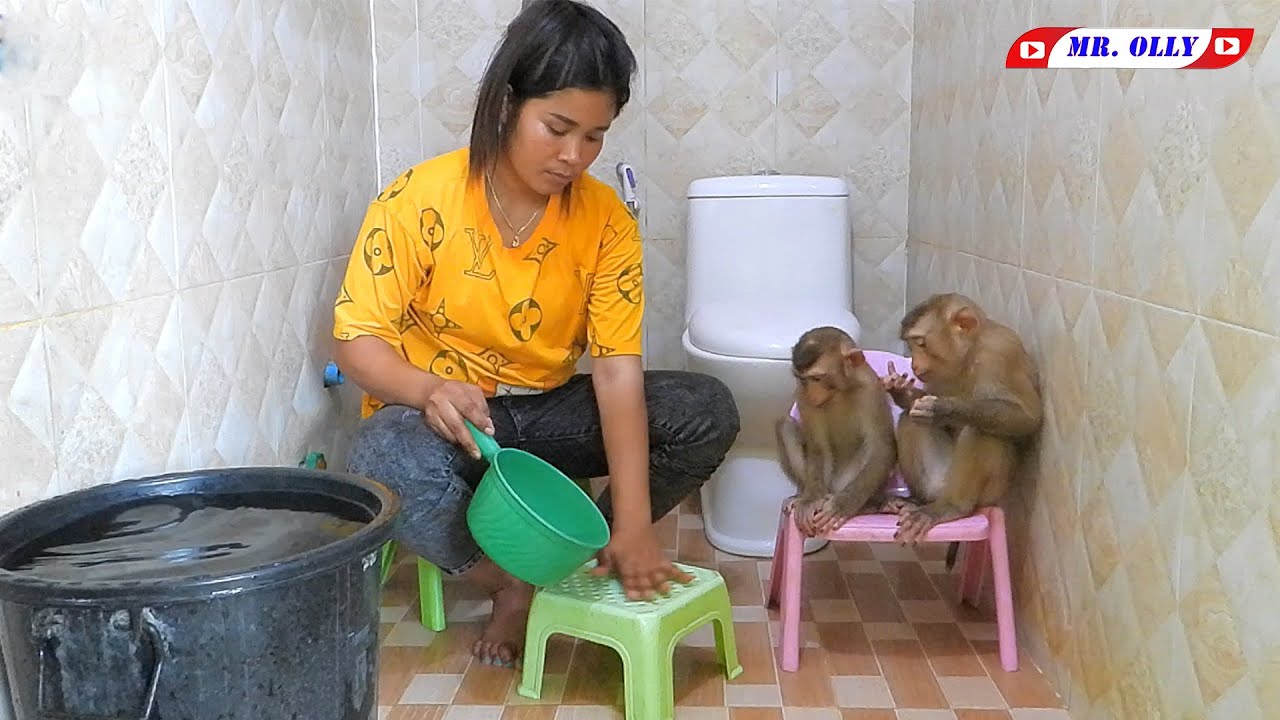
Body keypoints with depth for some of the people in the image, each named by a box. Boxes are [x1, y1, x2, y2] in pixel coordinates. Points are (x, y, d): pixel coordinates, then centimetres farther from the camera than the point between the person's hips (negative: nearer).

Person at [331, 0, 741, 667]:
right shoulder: (419, 201, -16)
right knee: (385, 462, -38)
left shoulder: (605, 218, -10)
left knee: (707, 411, -17)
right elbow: (357, 342, -13)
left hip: (547, 412, 3)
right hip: (439, 416, -2)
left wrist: (633, 523, -26)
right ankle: (515, 585, -10)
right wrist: (428, 388, -37)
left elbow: (617, 369, -16)